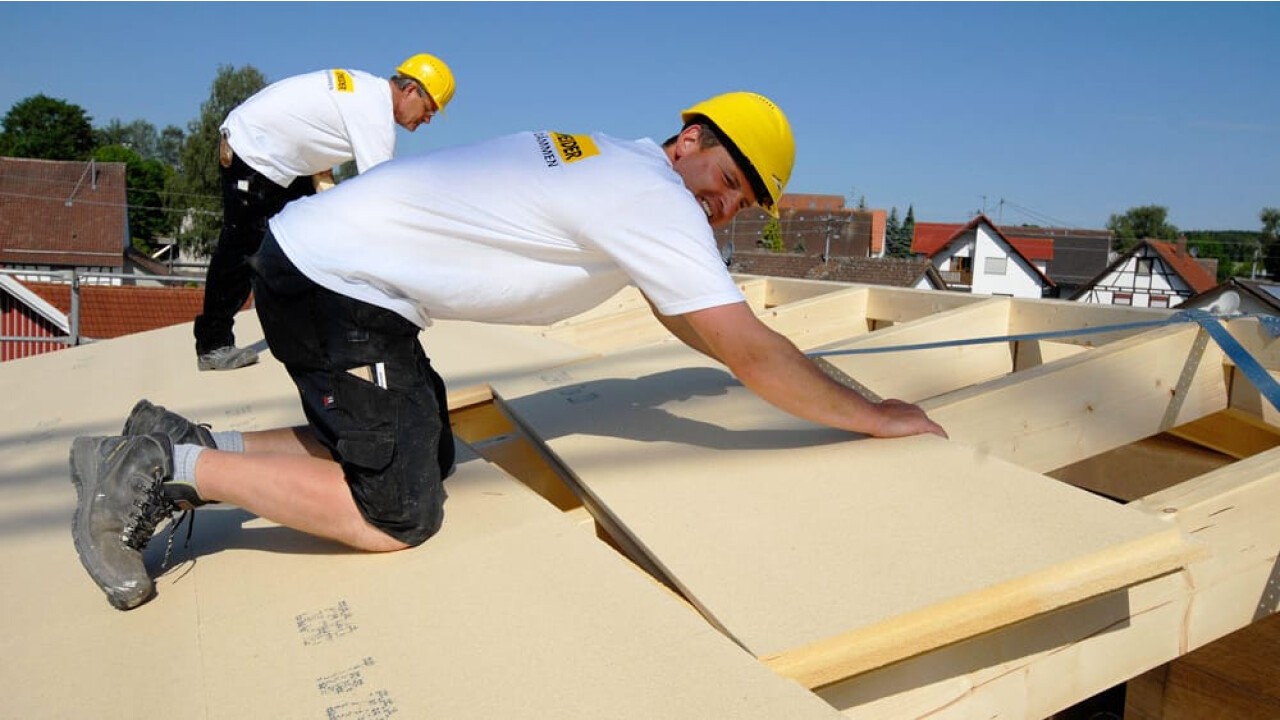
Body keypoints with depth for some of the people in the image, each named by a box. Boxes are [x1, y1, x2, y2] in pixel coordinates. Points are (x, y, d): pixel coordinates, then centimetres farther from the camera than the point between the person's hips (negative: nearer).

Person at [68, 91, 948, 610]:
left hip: (325, 268, 10)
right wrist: (874, 417, -1)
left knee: (425, 458, 15)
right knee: (397, 513, -10)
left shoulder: (618, 166, 14)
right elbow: (752, 352, -14)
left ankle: (184, 446, 17)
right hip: (331, 279, -10)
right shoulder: (657, 197, -16)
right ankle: (170, 470, 0)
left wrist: (780, 372, 28)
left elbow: (698, 324, 27)